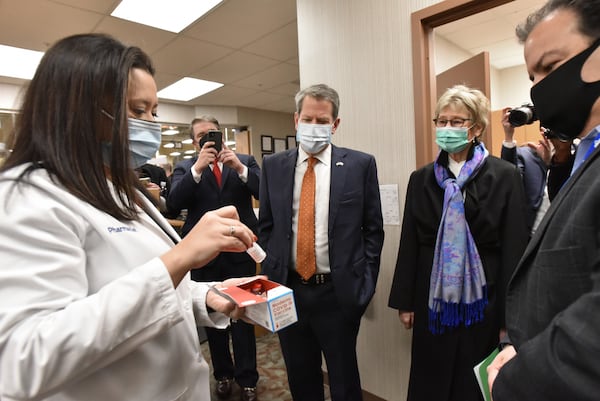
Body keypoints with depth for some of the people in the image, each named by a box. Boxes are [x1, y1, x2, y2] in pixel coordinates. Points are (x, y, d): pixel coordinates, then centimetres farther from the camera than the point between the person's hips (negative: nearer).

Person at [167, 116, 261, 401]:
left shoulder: (245, 162, 2)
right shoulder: (185, 168, 3)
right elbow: (174, 202, -14)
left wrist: (240, 168, -24)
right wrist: (197, 168, -24)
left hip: (240, 252, -1)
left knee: (243, 316, 6)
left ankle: (247, 378, 27)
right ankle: (223, 374, 37)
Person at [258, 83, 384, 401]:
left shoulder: (360, 164, -4)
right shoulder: (273, 166, 2)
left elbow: (373, 229, -1)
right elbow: (265, 227, 6)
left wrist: (365, 283, -5)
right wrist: (269, 276, 1)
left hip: (340, 292, -2)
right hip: (287, 290, 3)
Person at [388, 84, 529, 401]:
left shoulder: (505, 177, -5)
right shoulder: (421, 179, 3)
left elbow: (514, 248, -6)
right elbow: (409, 244, 4)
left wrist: (509, 315, -7)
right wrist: (405, 301, 4)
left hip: (483, 301, -2)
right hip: (432, 301, 3)